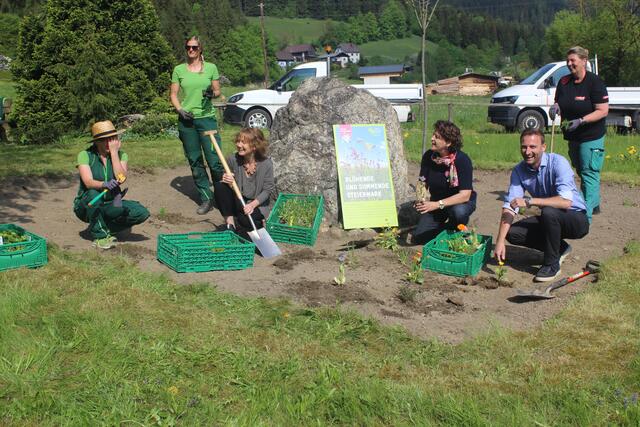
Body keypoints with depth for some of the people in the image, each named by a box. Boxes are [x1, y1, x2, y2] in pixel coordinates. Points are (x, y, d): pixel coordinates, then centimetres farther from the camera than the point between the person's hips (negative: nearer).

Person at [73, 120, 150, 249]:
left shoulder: (121, 155, -3)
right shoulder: (85, 155, -13)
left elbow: (121, 178, -22)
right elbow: (88, 182, -28)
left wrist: (114, 152, -22)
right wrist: (104, 184, -48)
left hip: (110, 205, 3)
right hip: (86, 205, -3)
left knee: (142, 213, -20)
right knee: (93, 194, -38)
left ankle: (106, 229, -1)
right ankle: (99, 236, -19)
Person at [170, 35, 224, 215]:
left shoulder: (211, 68, 5)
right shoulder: (179, 70, 7)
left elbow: (218, 91, 10)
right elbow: (173, 94, 9)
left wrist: (212, 94, -12)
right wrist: (180, 109, -8)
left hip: (207, 118, -2)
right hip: (186, 120, 2)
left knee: (214, 160, -9)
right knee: (195, 162, 6)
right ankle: (206, 198, 15)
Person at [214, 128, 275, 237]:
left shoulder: (266, 163, -13)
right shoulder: (233, 159, -8)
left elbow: (268, 190, -11)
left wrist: (252, 205, -25)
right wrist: (227, 181, -26)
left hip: (257, 204, -3)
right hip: (237, 202, 3)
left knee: (245, 220, -35)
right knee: (219, 186, -23)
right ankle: (229, 220, -12)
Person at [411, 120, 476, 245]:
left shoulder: (462, 160, -25)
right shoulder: (428, 156, -11)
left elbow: (465, 195, -30)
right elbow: (422, 183, -7)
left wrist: (437, 204, -40)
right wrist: (421, 199, -31)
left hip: (461, 202, -4)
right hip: (436, 203, 4)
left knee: (458, 211, -40)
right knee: (418, 238, -8)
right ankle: (443, 227, 22)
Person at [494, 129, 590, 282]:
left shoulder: (558, 162, -24)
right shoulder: (519, 171, -8)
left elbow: (566, 201, -35)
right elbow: (509, 206, -14)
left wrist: (528, 201, -36)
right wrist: (500, 240, -26)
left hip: (576, 219, -6)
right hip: (549, 220, 6)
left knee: (548, 212, -35)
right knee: (512, 233, -12)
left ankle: (552, 264, -15)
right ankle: (559, 248, 9)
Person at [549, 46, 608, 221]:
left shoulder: (595, 82, -14)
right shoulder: (564, 82, 5)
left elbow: (603, 111, -16)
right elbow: (559, 103, 15)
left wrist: (581, 121, -26)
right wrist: (555, 107, -9)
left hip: (592, 137, -7)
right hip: (573, 137, 7)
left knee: (589, 174, -9)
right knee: (581, 172, 19)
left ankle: (586, 215, -9)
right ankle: (594, 205, 37)